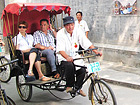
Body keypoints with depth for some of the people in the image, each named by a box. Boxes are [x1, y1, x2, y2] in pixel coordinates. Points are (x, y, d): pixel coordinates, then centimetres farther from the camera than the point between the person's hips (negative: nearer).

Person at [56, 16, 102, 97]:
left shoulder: (78, 32, -3)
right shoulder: (60, 34, -14)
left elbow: (87, 43, -10)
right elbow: (60, 49, -26)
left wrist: (96, 51, -24)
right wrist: (67, 57, -45)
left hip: (75, 57, 4)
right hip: (63, 57, -4)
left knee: (82, 70, -16)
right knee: (69, 66, -33)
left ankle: (78, 87, 9)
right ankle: (69, 86, -11)